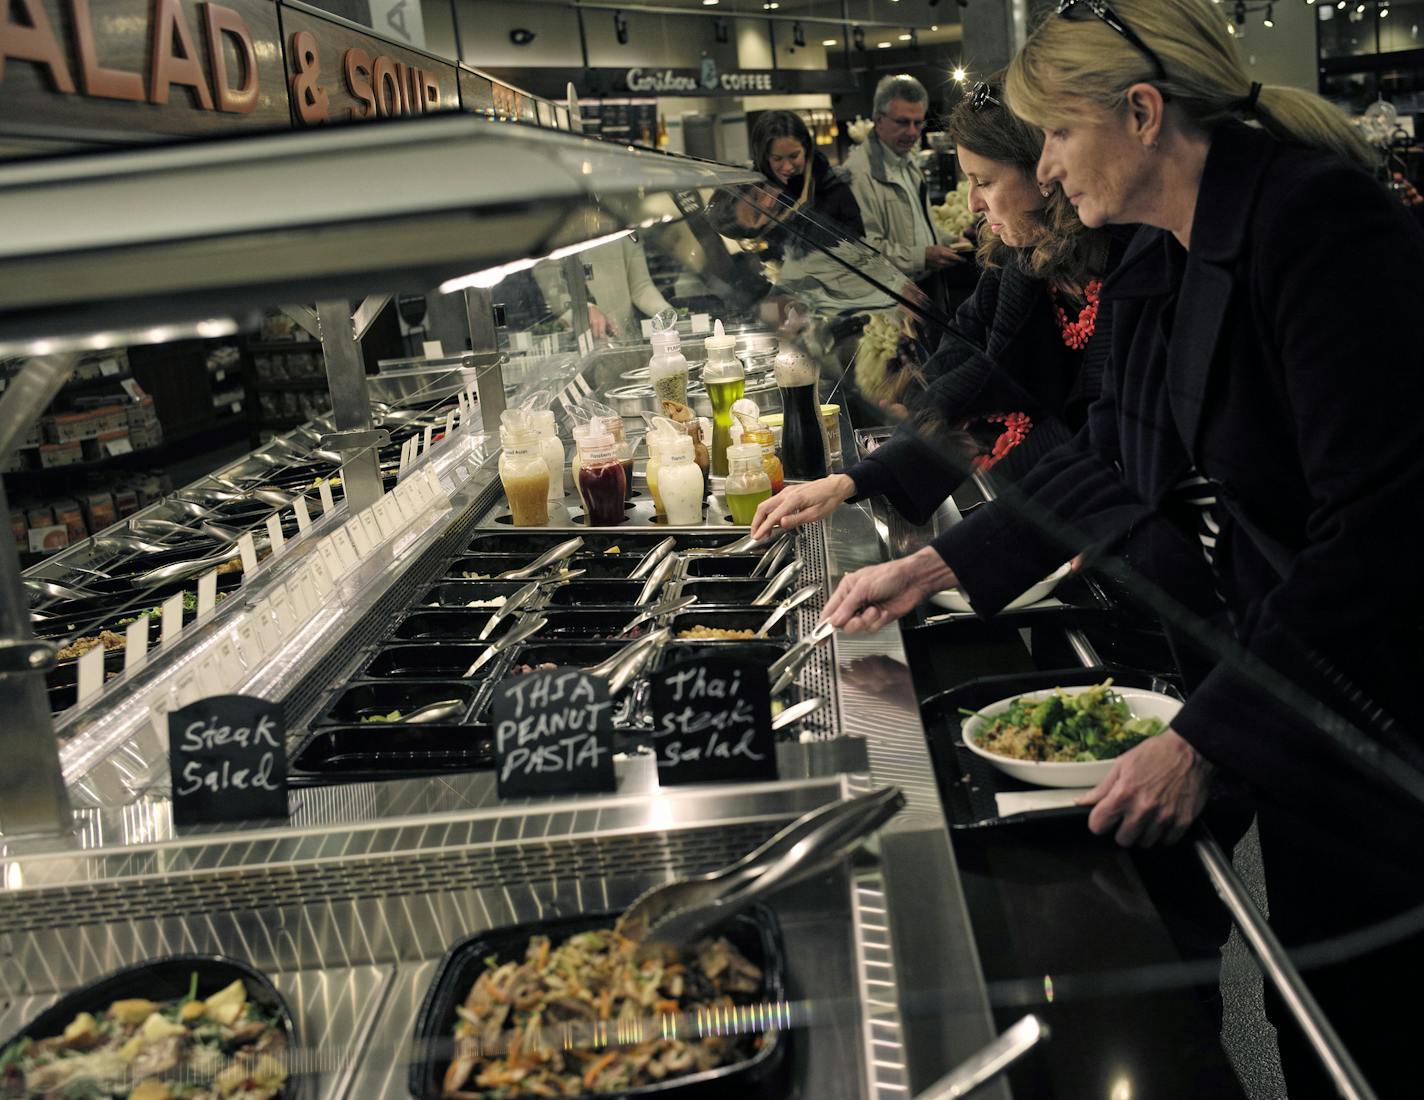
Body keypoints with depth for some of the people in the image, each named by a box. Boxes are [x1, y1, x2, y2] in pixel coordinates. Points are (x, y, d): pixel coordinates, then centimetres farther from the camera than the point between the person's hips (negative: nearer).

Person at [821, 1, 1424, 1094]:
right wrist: (936, 566, 11)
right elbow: (1113, 456, 16)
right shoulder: (1162, 264, 5)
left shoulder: (1319, 216, -22)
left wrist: (1203, 739, -25)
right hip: (1272, 663, 8)